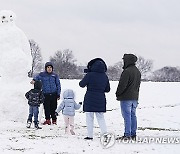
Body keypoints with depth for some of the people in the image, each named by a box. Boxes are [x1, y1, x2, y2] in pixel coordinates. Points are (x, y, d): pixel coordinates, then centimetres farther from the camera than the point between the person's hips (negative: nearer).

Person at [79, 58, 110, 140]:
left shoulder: (90, 75, -12)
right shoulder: (105, 77, 2)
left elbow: (81, 84, -3)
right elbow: (107, 89, 10)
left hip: (90, 99, -4)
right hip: (101, 99, 4)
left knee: (89, 118, 4)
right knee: (100, 118, 12)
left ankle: (90, 135, 4)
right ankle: (105, 133, 0)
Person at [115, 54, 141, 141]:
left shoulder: (127, 71, -17)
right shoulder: (137, 71, 13)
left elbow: (122, 85, -18)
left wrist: (118, 94, -4)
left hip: (126, 98, -9)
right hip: (135, 97, 9)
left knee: (127, 116, -7)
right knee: (133, 115, 11)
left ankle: (127, 135, -8)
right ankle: (133, 134, 13)